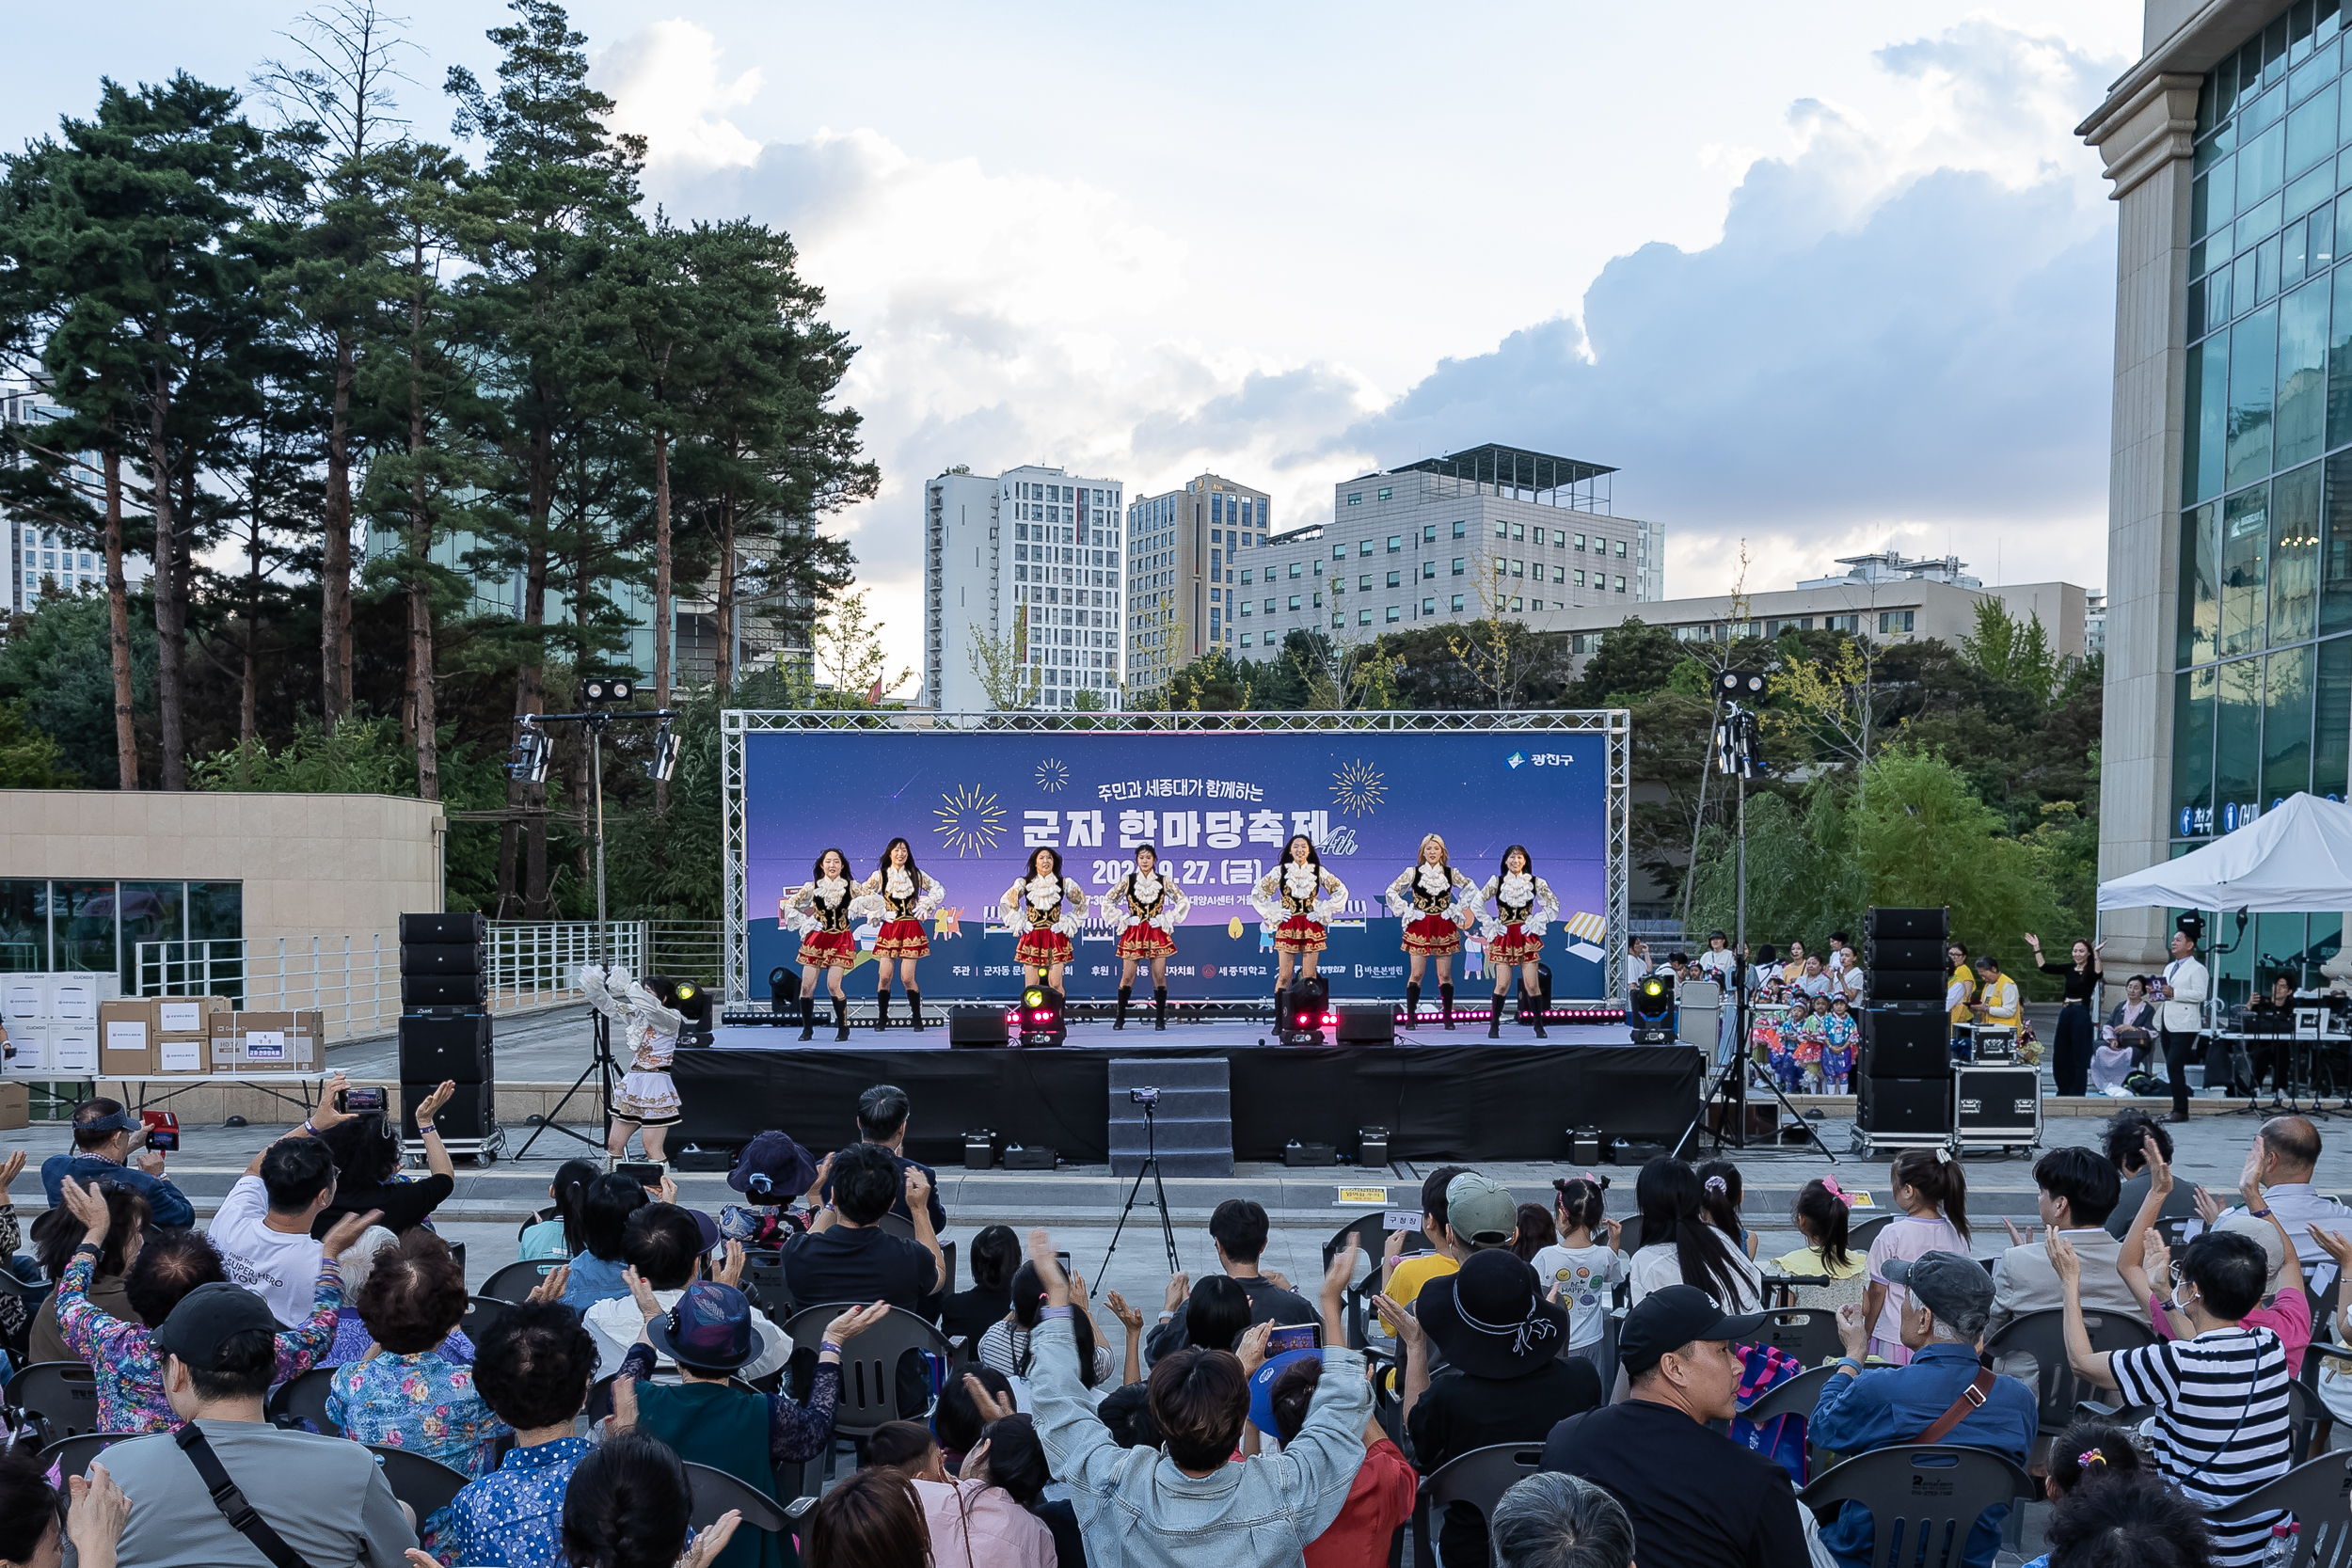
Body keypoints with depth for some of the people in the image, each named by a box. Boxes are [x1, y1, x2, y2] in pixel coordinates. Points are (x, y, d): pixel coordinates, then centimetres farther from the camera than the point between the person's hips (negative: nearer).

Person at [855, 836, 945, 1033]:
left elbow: (939, 890, 10)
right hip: (889, 929, 0)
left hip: (910, 929, 0)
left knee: (907, 978, -5)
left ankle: (917, 1018, 9)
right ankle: (882, 1019, 9)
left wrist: (926, 905, -1)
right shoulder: (879, 875, 3)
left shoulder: (916, 874, 5)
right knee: (885, 976, -5)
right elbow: (860, 892, 2)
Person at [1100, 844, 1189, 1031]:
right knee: (1127, 977, -1)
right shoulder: (1127, 881, 3)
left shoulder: (1164, 882, 3)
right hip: (1133, 934, 0)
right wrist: (1121, 920, 1)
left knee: (1159, 977, -3)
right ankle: (1120, 1018, 9)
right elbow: (1107, 901, 8)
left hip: (1157, 934, 0)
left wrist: (1168, 919, 1)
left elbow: (1184, 901, 7)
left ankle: (1160, 1019, 5)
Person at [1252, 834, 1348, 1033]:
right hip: (1287, 927, -1)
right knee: (1284, 976, -5)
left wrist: (1324, 912, 3)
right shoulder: (1280, 871, 3)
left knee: (1309, 976, 2)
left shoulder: (1318, 872, 5)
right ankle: (1279, 1022, -2)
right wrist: (1272, 914, 1)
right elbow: (1257, 893, 7)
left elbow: (1341, 891, 10)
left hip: (1311, 927, 1)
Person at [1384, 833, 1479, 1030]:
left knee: (1445, 975, 2)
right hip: (1419, 928, -1)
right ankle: (1410, 1017, 2)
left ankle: (1448, 1016, 9)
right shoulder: (1412, 872, 0)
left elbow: (1471, 888, 10)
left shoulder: (1450, 873, 4)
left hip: (1444, 928, 1)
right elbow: (1392, 891, 2)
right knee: (1416, 974, -2)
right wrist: (1405, 911, -3)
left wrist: (1458, 909, 3)